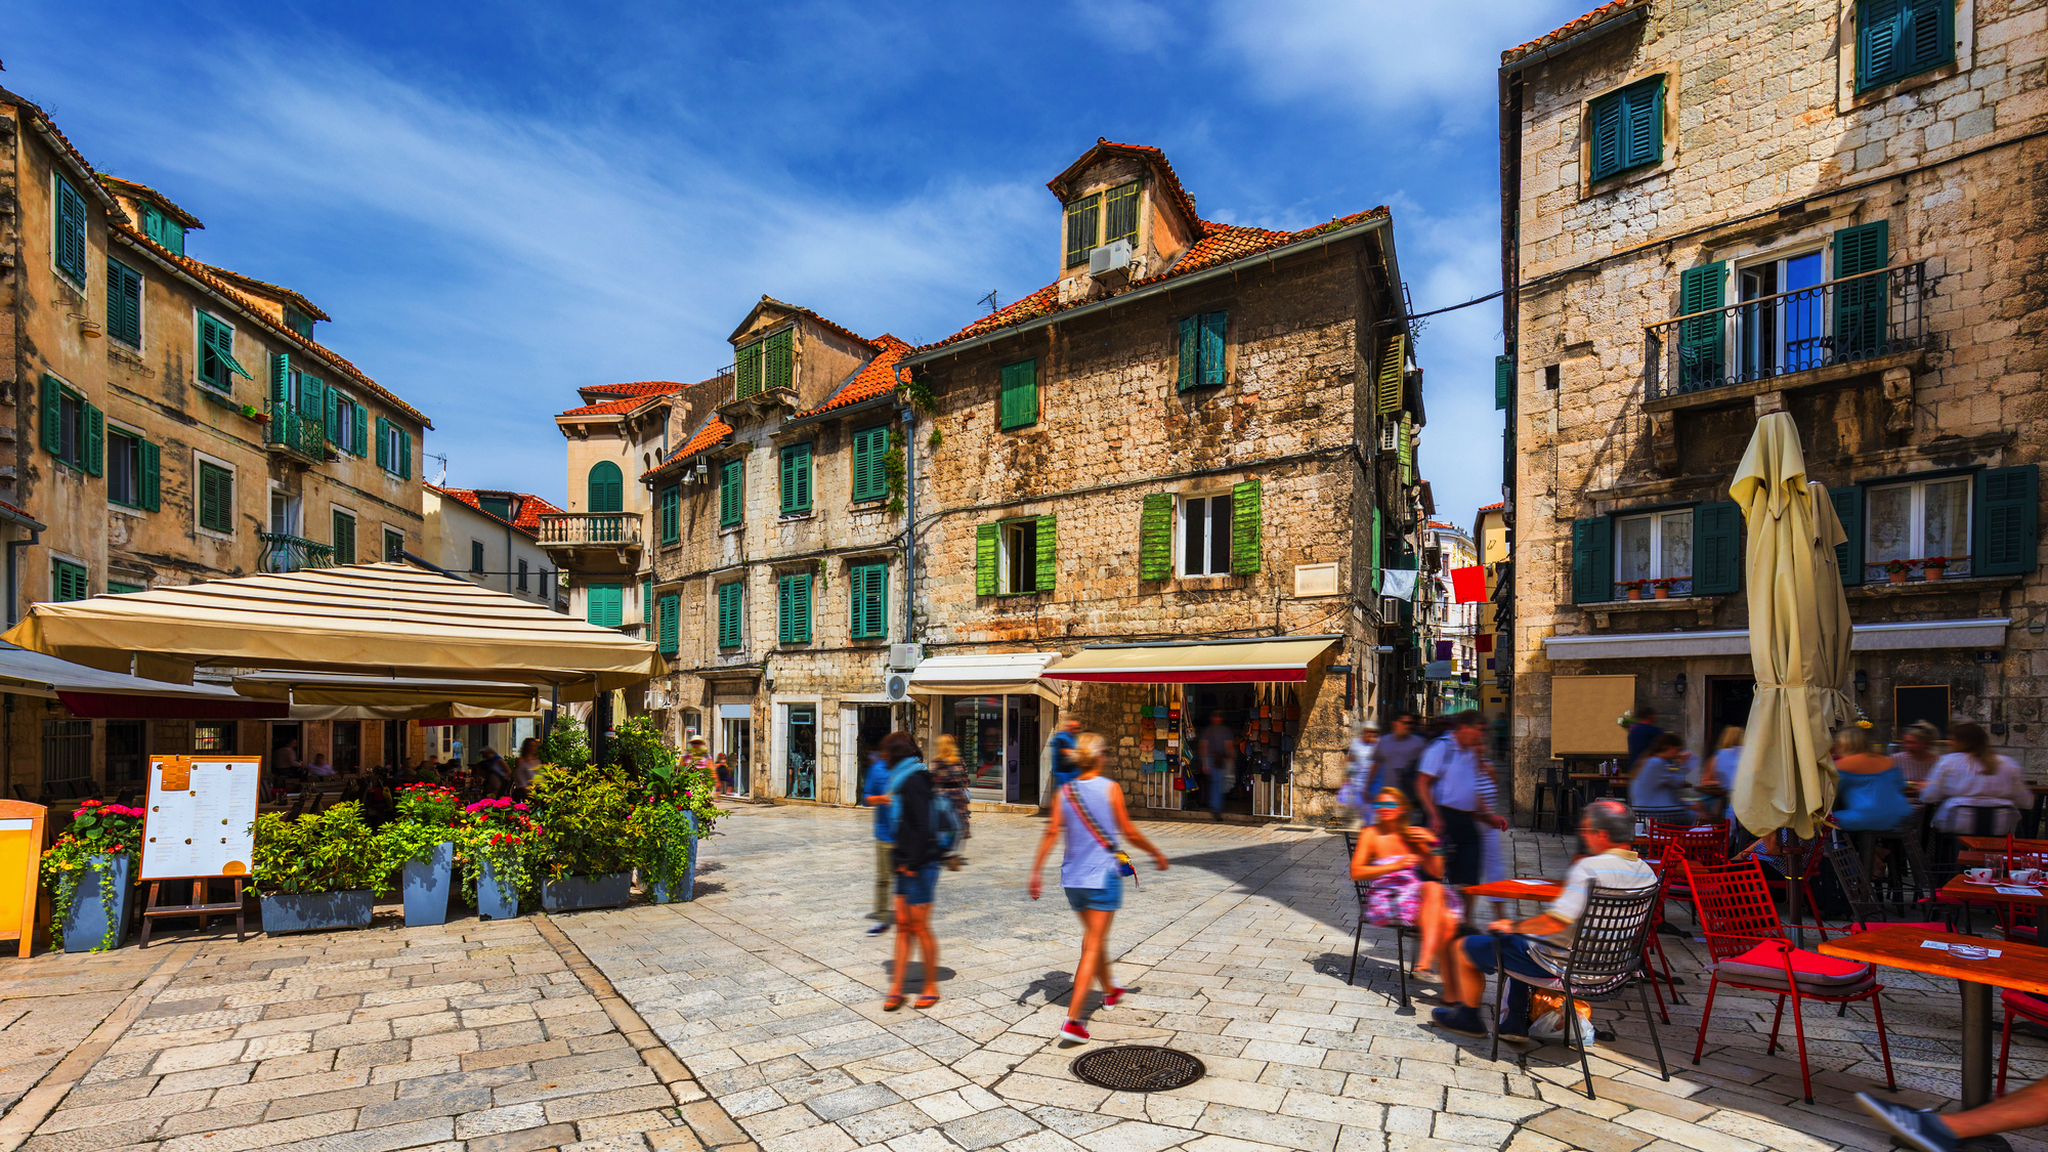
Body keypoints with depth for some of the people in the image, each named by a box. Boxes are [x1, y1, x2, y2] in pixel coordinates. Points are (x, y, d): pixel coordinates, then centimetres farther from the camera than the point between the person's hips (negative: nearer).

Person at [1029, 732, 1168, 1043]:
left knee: (1093, 936, 24)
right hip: (1103, 876, -5)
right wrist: (1157, 853, 7)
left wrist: (1036, 872, -6)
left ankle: (1110, 991, 46)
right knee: (1093, 946, -1)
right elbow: (1129, 833, -7)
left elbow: (1052, 833, -7)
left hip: (1072, 877, 5)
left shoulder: (1064, 792, -1)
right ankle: (1073, 1019, -9)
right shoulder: (1110, 788, -10)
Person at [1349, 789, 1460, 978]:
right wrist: (1395, 866, -16)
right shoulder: (1370, 833, 2)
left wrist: (1433, 846, -3)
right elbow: (1355, 873, -9)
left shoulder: (1412, 835, 15)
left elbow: (1437, 875, 13)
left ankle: (1424, 962, -33)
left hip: (1418, 895, 4)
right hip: (1386, 902, -4)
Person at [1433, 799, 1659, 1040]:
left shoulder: (1590, 867, -28)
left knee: (1464, 948, 7)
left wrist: (1513, 927, -16)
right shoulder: (1646, 870, -2)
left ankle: (1468, 1017, 30)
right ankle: (1516, 1023, 33)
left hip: (1563, 964, -9)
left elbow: (1554, 922, -32)